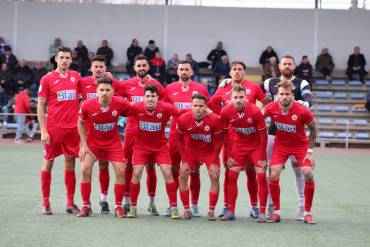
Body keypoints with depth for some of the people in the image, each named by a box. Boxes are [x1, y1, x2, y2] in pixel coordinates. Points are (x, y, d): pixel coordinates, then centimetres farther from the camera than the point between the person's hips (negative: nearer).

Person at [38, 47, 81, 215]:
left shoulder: (76, 77, 9)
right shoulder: (47, 79, -1)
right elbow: (41, 106, -1)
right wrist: (43, 130, -8)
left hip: (72, 127, 3)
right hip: (53, 128, -3)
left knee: (70, 163, 7)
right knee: (48, 163, 1)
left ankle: (70, 203, 13)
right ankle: (45, 203, 8)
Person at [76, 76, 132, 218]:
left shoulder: (120, 103, -22)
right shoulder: (87, 105, -21)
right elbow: (81, 123, -4)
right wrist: (84, 145, -8)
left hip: (113, 141, 0)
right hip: (92, 141, 0)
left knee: (120, 171, -10)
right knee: (85, 170, -13)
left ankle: (118, 206, 7)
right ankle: (86, 206, 2)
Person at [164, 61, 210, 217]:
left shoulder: (200, 89, 2)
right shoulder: (170, 89, 6)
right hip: (175, 134, 1)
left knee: (194, 171, 2)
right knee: (173, 170, 3)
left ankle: (194, 206, 10)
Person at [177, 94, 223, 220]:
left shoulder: (214, 119, -26)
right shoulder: (183, 119, -22)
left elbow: (218, 142, -14)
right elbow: (180, 140, -7)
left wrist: (214, 163, -14)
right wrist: (184, 161, -10)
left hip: (210, 151, -1)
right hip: (191, 151, 1)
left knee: (215, 176, -13)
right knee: (183, 176, -9)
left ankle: (211, 211, -2)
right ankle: (186, 210, 3)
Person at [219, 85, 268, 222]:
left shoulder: (255, 111, -24)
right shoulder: (225, 112, -16)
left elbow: (263, 135, -15)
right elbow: (224, 135, -3)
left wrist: (262, 158, -13)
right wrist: (229, 155, -4)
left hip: (256, 145, -2)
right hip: (239, 145, 3)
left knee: (261, 176, -11)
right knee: (232, 175, -5)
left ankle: (262, 212, -3)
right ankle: (230, 211, 4)